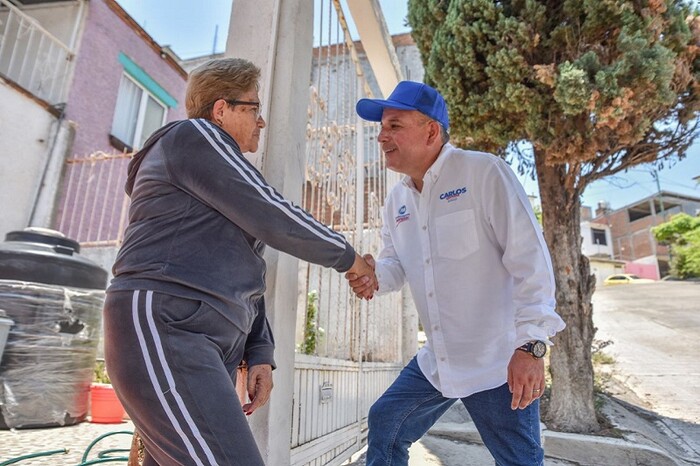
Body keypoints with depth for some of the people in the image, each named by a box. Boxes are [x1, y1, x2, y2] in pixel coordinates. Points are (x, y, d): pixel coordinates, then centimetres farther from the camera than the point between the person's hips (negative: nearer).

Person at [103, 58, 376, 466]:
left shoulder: (222, 186, 26)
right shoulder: (196, 135, -1)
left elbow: (244, 279, 20)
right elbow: (272, 217, -11)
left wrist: (259, 353, 10)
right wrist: (347, 257, 2)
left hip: (213, 343, 10)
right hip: (164, 330, -9)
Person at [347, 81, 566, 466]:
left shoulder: (484, 172, -16)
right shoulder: (397, 199, 7)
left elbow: (530, 259, -19)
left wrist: (530, 345, -23)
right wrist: (374, 274, -11)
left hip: (497, 362, -6)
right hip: (435, 361, 7)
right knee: (384, 428, 16)